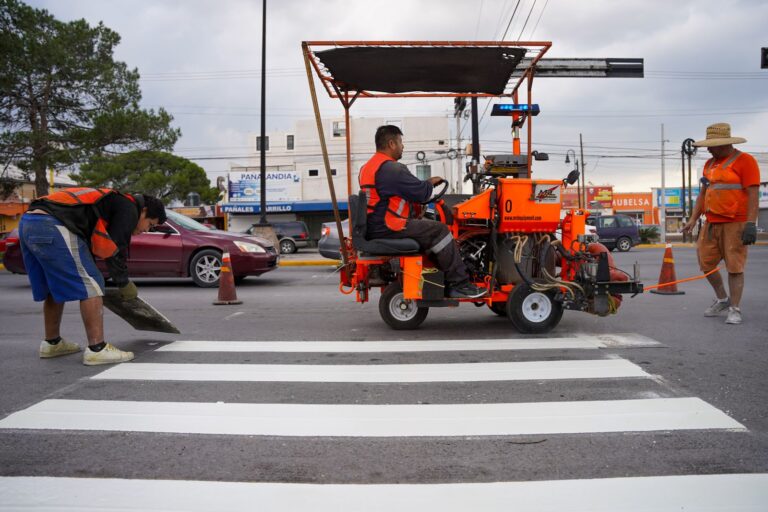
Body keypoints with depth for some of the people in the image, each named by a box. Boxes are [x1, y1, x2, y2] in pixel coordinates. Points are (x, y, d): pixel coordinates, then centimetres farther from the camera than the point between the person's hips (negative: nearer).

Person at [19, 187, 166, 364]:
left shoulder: (112, 201, 31)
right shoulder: (129, 208, 3)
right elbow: (115, 249, -2)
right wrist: (124, 283, 11)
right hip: (53, 228, -10)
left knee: (56, 288, 22)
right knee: (90, 286, -5)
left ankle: (52, 343, 34)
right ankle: (97, 349, -5)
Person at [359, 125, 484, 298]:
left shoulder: (366, 168, 17)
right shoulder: (391, 169, -16)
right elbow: (421, 193, -17)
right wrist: (430, 182, 5)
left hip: (374, 227, 11)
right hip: (388, 229, -11)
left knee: (427, 227, 19)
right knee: (439, 230, -10)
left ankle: (448, 283, 15)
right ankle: (459, 285, -7)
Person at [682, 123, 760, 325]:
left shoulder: (744, 161, -6)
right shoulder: (709, 164, 15)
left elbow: (752, 194, -12)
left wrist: (751, 224, -19)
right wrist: (693, 219, 12)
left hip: (735, 224, -7)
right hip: (711, 223, 7)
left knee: (734, 267, -4)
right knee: (706, 263, 8)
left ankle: (734, 309, 5)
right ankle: (722, 299, 28)